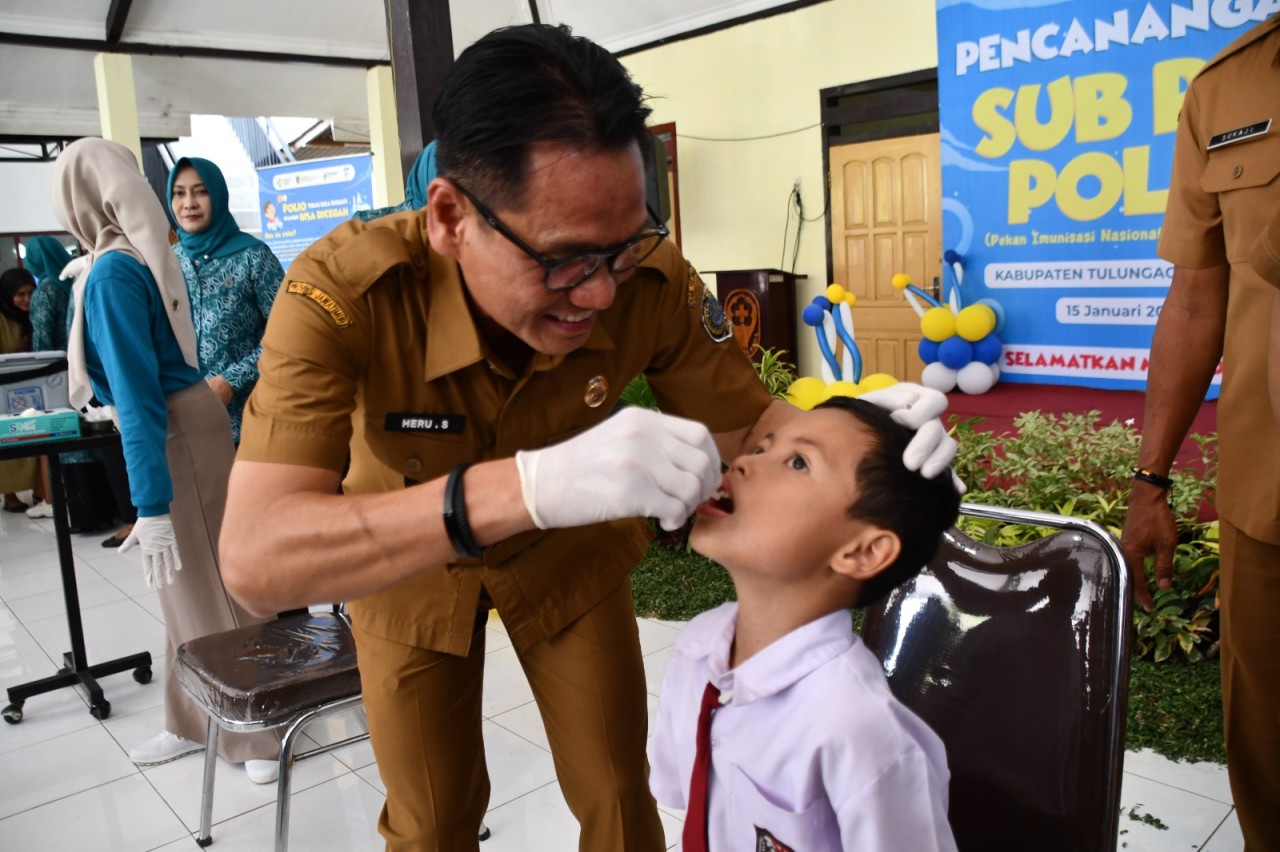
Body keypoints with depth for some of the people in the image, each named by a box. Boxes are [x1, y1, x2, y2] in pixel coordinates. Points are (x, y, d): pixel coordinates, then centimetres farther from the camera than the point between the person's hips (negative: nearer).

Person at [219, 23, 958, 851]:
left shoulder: (652, 280, -29)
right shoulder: (342, 291, -37)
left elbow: (747, 421, -14)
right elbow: (254, 559, -47)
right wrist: (528, 486, -59)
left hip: (571, 553, 2)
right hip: (401, 563, -1)